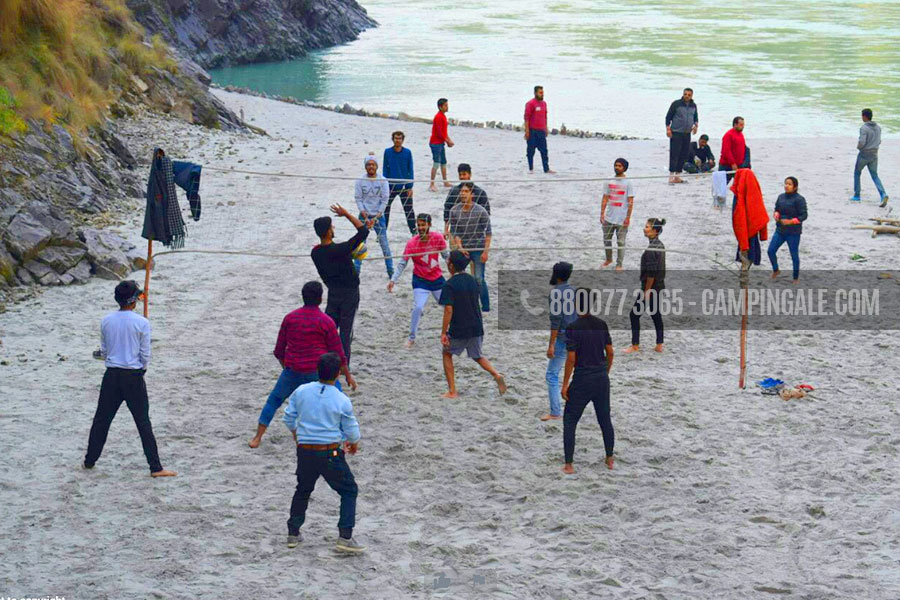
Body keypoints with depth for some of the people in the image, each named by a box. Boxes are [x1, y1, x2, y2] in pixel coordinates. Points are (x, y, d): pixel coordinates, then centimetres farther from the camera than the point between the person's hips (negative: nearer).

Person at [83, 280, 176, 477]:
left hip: (112, 375, 3)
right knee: (143, 422, 1)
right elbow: (145, 355, -7)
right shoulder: (142, 323, -12)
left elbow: (104, 351, 7)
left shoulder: (106, 321, -1)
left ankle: (90, 460, 22)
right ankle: (155, 467, 0)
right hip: (134, 376, -3)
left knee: (102, 418, 14)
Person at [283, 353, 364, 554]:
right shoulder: (342, 401, -12)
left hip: (305, 452, 4)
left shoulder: (301, 391, -2)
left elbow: (289, 418, 9)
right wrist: (354, 444, 21)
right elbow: (351, 431, -2)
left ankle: (293, 532, 27)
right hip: (330, 453, -4)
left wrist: (295, 432, 31)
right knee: (349, 491, 10)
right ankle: (345, 537, 0)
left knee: (303, 490, 25)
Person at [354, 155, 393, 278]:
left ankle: (390, 271, 9)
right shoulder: (360, 181, -2)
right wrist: (365, 217, -10)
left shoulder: (382, 181, -4)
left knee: (384, 243, 0)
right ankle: (356, 270, 11)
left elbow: (384, 200, -5)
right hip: (364, 215, 1)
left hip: (378, 216, -1)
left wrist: (375, 218, -11)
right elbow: (358, 199, -2)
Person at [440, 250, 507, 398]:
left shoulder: (450, 285, -15)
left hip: (458, 330, -5)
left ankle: (452, 391, 14)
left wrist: (443, 333, -15)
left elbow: (448, 310, -19)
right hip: (476, 328, 5)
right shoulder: (473, 281, 4)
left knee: (447, 354, 18)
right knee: (477, 356, 23)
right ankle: (496, 375, -4)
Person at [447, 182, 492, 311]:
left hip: (478, 249, -3)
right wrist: (460, 247, -11)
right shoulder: (454, 211, -1)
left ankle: (486, 307, 2)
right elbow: (455, 232, 1)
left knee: (479, 279, -8)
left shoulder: (481, 212, -10)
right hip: (462, 249, 4)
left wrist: (486, 251, -13)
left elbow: (488, 233, -7)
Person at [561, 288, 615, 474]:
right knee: (605, 419, 17)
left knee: (570, 422, 5)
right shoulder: (601, 324, 2)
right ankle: (609, 460, 25)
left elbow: (571, 359, -15)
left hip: (582, 380, -5)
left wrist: (565, 384, -8)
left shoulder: (573, 328, -14)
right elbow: (610, 352, 7)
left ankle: (569, 465, 3)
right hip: (602, 379, 5)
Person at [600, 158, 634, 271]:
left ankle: (619, 264, 10)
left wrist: (628, 218, -11)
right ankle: (608, 259, 35)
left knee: (621, 242, 0)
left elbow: (631, 202, -6)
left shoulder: (627, 183, -6)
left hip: (622, 219, -4)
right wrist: (602, 214, 2)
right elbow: (605, 199, 8)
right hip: (609, 217, 4)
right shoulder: (608, 182, 5)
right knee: (606, 240, 14)